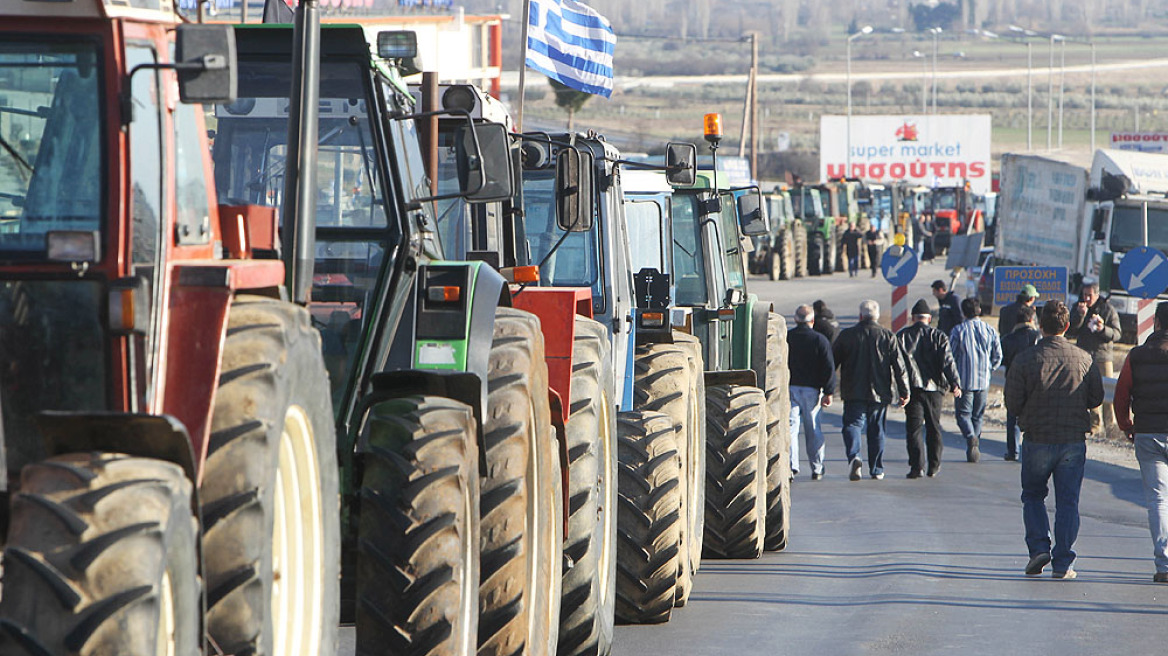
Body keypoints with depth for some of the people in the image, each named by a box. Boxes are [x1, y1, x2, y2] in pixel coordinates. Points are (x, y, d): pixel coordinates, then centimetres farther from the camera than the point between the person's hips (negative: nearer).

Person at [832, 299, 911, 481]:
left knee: (852, 424, 1)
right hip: (880, 392, 2)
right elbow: (900, 366, 0)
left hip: (854, 391, -2)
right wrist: (904, 391, 6)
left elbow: (832, 362, 4)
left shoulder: (847, 335, -1)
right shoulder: (888, 336, 1)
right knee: (876, 429, 11)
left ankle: (854, 456, -26)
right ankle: (877, 469, 15)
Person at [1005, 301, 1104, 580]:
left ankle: (1039, 547, 1)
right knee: (1067, 502, 6)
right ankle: (1062, 563, 3)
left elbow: (1013, 403, -6)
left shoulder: (1025, 359, -7)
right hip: (1074, 440, 1)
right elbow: (1096, 398, 5)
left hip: (1037, 440, -1)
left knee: (1032, 496, 17)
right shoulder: (1084, 359, -2)